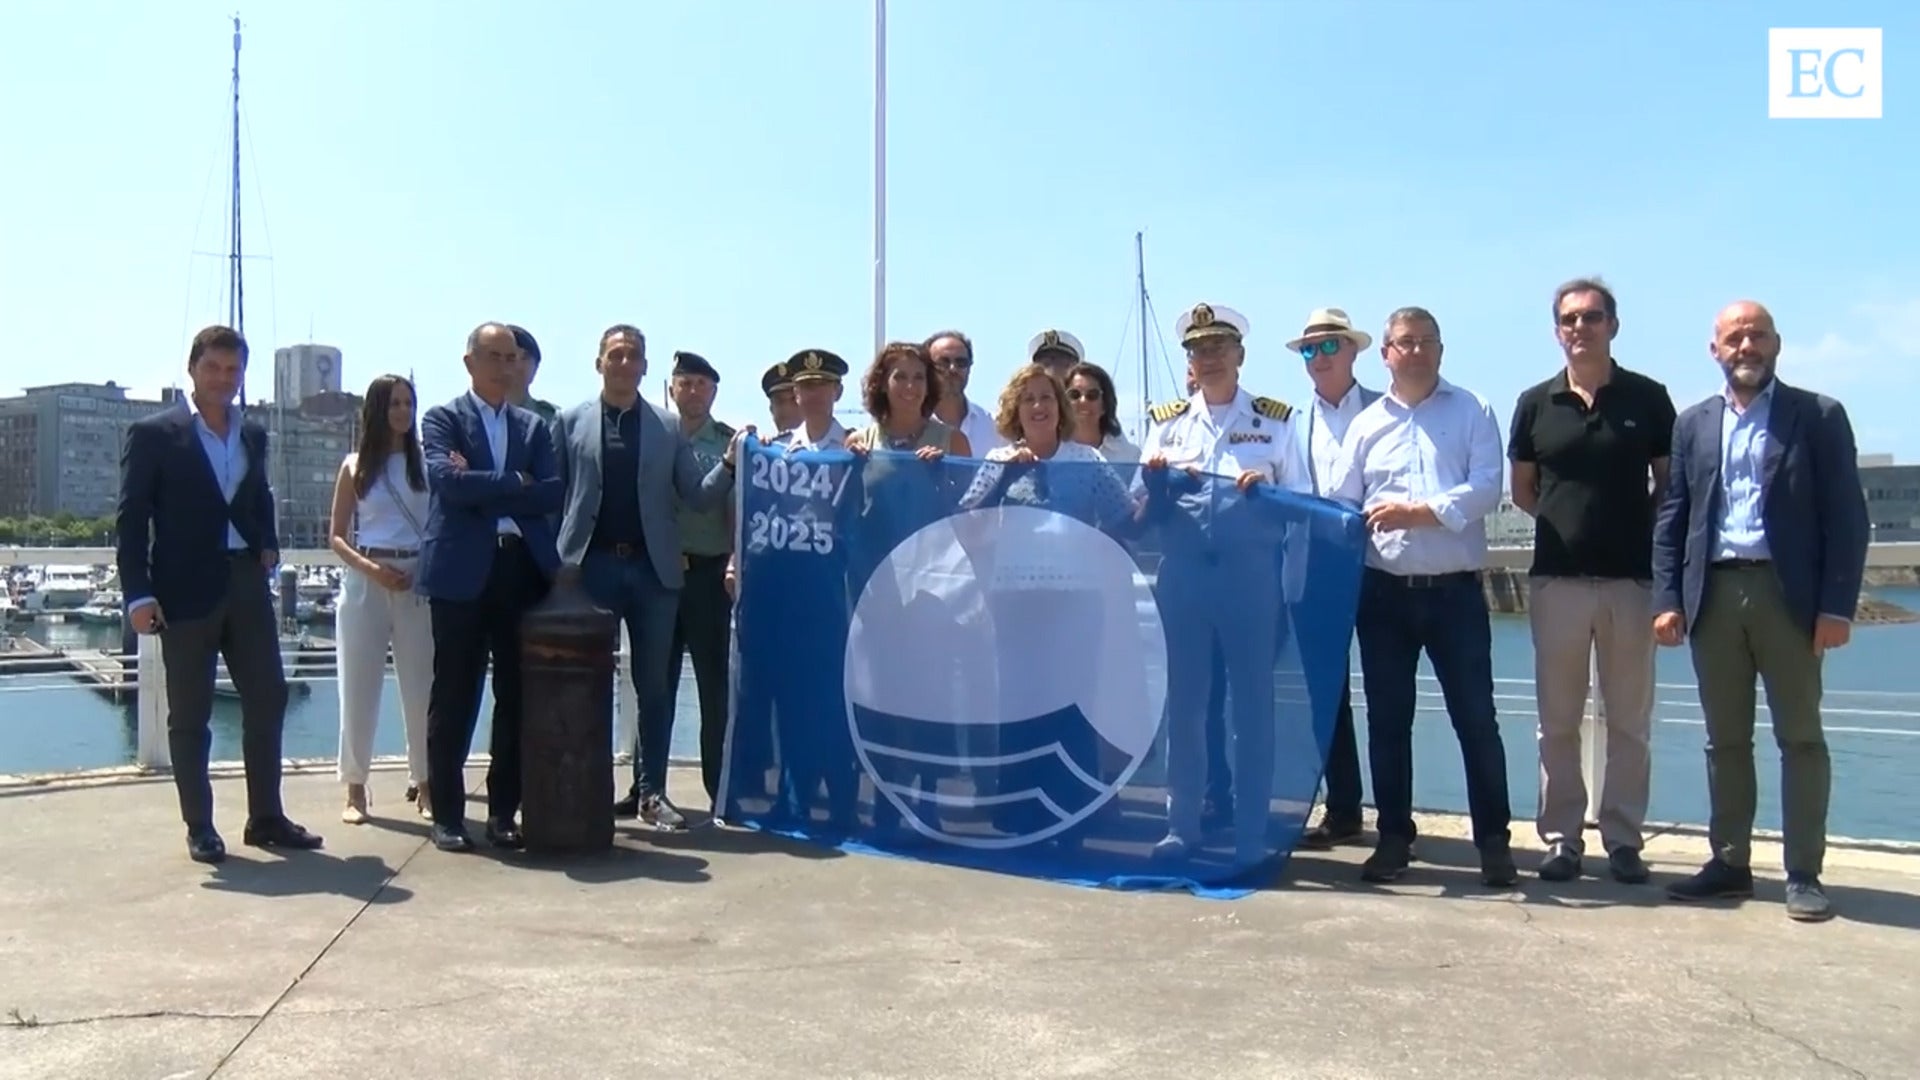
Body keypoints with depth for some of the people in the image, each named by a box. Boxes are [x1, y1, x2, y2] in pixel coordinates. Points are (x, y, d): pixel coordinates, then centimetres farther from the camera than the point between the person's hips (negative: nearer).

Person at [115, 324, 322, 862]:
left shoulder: (253, 433, 13)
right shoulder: (153, 433, -2)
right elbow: (131, 518, -5)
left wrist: (269, 544, 7)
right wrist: (139, 594, -12)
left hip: (247, 582, 5)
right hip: (186, 589, -5)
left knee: (268, 700, 6)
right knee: (190, 716, 4)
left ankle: (266, 818, 17)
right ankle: (199, 828, 13)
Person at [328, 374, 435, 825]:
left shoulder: (426, 462, 5)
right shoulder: (355, 466, 7)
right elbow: (336, 537, 7)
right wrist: (371, 568, -10)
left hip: (417, 581, 0)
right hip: (365, 582, 0)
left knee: (421, 687, 2)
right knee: (359, 688, 3)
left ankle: (423, 783, 12)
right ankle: (355, 788, 11)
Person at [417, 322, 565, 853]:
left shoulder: (534, 426, 17)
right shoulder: (443, 418, 6)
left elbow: (552, 493, 1)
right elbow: (448, 481, -12)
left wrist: (482, 486, -6)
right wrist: (514, 483, -6)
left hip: (523, 569, 4)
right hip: (462, 572, -4)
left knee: (517, 696, 6)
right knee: (454, 699, 2)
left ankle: (504, 812, 15)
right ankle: (447, 815, 10)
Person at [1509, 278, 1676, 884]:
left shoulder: (1647, 398, 3)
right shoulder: (1536, 403, 6)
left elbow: (1669, 484, 7)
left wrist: (1649, 536, -3)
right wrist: (1567, 519, 3)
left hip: (1631, 578, -1)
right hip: (1556, 579, 1)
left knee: (1629, 720, 6)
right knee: (1557, 721, 5)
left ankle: (1624, 839, 15)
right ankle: (1562, 838, 13)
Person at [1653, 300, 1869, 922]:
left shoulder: (1818, 416, 3)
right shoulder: (1694, 424, 13)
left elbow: (1846, 516, -2)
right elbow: (1671, 518, 10)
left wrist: (1837, 605, -10)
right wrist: (1668, 599, 0)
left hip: (1788, 594, -3)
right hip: (1713, 594, 3)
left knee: (1800, 737, 3)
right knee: (1725, 739, 9)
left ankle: (1804, 875, 9)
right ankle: (1729, 864, 17)